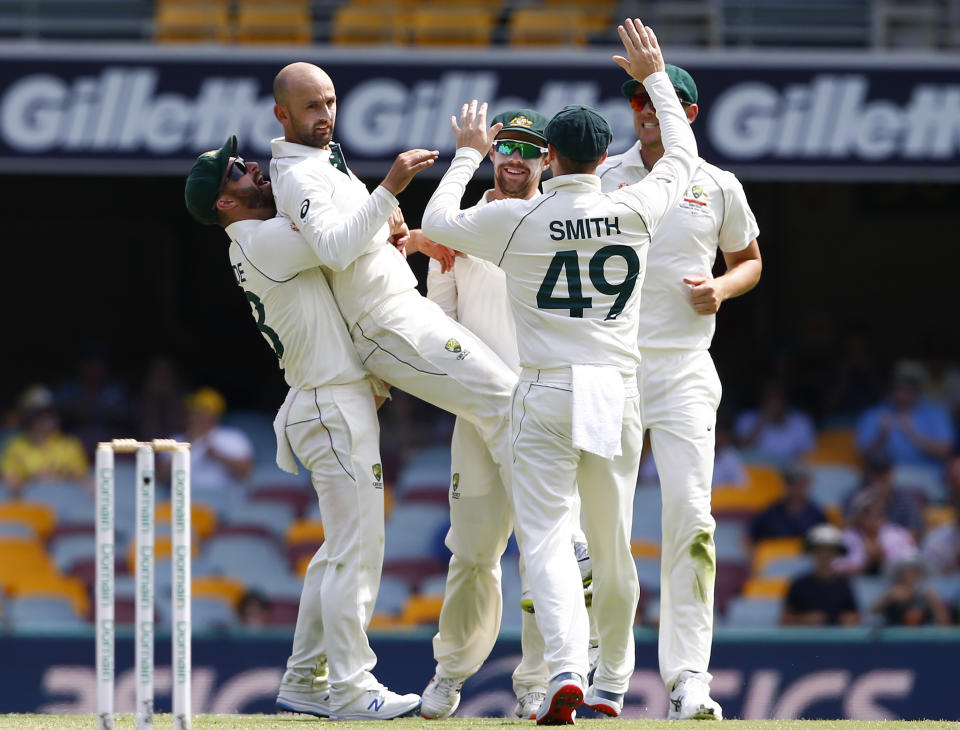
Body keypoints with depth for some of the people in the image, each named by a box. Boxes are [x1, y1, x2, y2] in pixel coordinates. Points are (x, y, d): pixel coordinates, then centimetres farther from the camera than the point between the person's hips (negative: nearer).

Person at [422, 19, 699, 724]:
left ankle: (566, 667, -29)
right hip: (618, 392, 3)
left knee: (546, 535, -8)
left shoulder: (516, 220, -5)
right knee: (614, 545, 13)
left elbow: (438, 221, 13)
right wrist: (654, 75, 30)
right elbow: (683, 154, 20)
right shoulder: (635, 210, 0)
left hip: (547, 395, -3)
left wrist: (469, 154, 27)